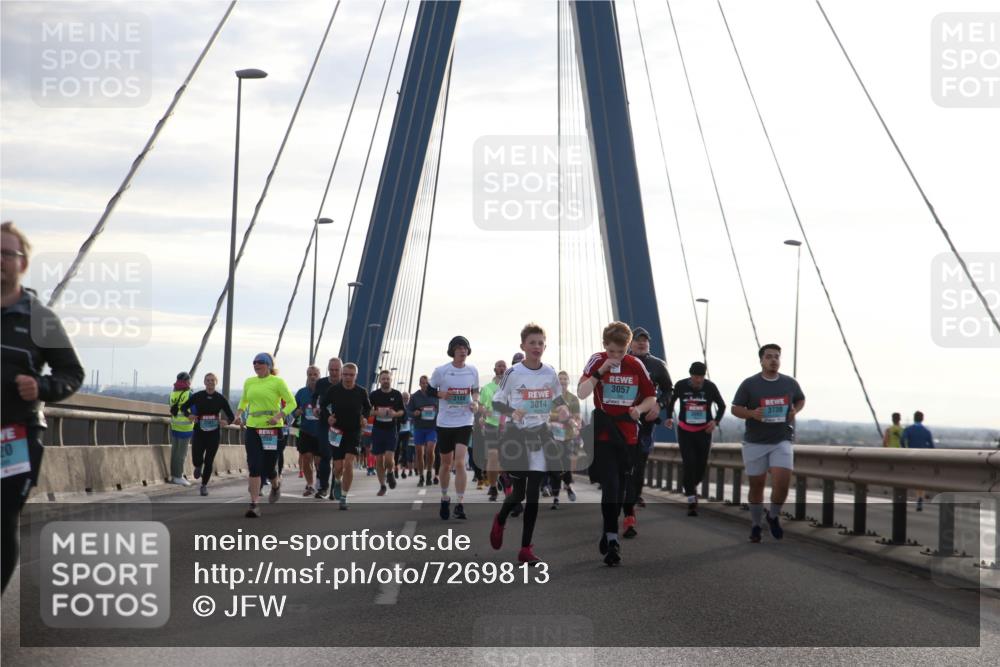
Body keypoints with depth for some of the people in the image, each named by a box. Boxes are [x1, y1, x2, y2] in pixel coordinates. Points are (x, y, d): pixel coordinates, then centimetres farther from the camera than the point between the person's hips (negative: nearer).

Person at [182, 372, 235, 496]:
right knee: (196, 461, -6)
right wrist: (188, 415, -14)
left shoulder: (220, 398, -2)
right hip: (199, 433, 0)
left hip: (214, 434, 0)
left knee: (209, 461, -1)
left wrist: (226, 421, -23)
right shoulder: (198, 396, -2)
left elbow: (231, 416, 1)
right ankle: (198, 467, 33)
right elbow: (183, 407, 8)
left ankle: (204, 486, 17)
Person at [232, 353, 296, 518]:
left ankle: (276, 485, 40)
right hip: (252, 428, 3)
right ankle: (253, 504, -8)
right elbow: (244, 400, 26)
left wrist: (278, 416, -19)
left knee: (268, 467, 4)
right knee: (254, 467, -8)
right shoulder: (249, 382, 9)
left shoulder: (277, 382, -4)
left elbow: (291, 402, -4)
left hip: (272, 428, -3)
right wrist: (239, 414, 8)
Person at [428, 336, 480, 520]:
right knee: (446, 463, 12)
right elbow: (429, 390, 6)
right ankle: (444, 498, 33)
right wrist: (441, 394, -14)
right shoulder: (441, 371, -4)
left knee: (460, 463, -14)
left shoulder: (472, 371, 2)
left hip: (464, 422, 0)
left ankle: (460, 504, -12)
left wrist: (475, 402, -5)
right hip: (445, 422, 0)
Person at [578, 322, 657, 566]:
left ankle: (608, 535, 27)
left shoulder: (636, 365, 4)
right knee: (610, 487, -13)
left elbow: (651, 398, 11)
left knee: (621, 487, 11)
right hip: (603, 436, -3)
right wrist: (600, 372, -24)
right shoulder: (597, 361, -3)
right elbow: (581, 394, -14)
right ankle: (612, 541, -13)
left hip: (629, 437, 4)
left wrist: (639, 409, -10)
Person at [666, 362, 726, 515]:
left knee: (701, 465, 6)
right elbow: (671, 401, 11)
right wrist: (669, 417, -2)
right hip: (685, 431, -1)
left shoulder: (710, 387, -9)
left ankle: (693, 486, 39)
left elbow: (721, 405, 4)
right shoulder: (681, 386, -9)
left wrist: (716, 421, -11)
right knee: (689, 464, -12)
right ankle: (692, 501, -11)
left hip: (704, 432, 1)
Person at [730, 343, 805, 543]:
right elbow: (735, 409, 0)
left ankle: (774, 516, 11)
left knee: (782, 481, -15)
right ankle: (755, 524, 23)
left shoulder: (790, 383, 5)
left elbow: (801, 400, 22)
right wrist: (751, 413, -19)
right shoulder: (749, 384, -3)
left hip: (782, 441, 1)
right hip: (755, 442, -1)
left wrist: (795, 411, 0)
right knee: (756, 485, 5)